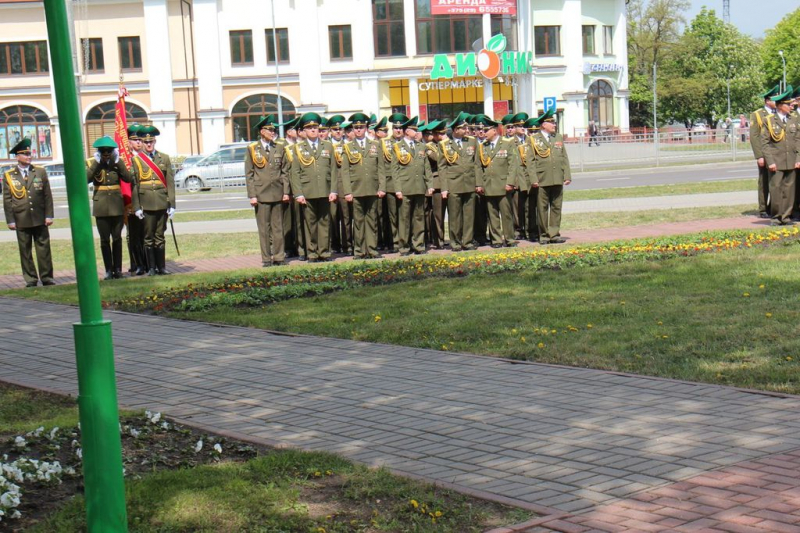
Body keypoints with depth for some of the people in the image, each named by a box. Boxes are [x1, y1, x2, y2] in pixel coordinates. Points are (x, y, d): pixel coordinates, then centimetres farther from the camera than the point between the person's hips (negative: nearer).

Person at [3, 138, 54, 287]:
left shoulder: (40, 172, 7)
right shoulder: (9, 176, 3)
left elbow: (47, 195, 5)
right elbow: (7, 200, 3)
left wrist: (49, 215, -1)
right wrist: (10, 220, -2)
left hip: (39, 219, 1)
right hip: (21, 220, -1)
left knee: (43, 248, 2)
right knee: (25, 250, 3)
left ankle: (46, 277, 8)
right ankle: (30, 279, 9)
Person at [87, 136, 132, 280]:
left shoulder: (118, 162, 6)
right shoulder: (92, 163, 1)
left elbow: (128, 179, -8)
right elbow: (86, 179, -16)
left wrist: (117, 162, -11)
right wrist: (97, 163, -15)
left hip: (117, 205, 1)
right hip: (101, 206, -1)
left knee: (117, 238, 3)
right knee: (104, 240, 1)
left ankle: (117, 269, 9)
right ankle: (108, 270, 6)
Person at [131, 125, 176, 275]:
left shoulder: (164, 158, 9)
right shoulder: (136, 160, 3)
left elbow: (170, 183, 7)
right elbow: (134, 185, 0)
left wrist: (172, 204, 1)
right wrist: (136, 207, -6)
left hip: (162, 203, 2)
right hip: (146, 205, -2)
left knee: (160, 236, 7)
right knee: (149, 237, 2)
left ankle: (161, 267, 12)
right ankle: (151, 268, 8)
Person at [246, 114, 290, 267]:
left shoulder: (280, 147, 9)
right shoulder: (252, 149, 2)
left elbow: (285, 171, 9)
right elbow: (249, 174, 1)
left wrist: (286, 191, 2)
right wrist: (252, 195, -5)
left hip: (278, 194, 2)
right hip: (261, 194, -2)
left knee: (278, 227, 5)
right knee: (264, 228, 0)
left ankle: (279, 257, 11)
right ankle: (266, 259, 5)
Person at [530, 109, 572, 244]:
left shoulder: (559, 137, 14)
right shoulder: (534, 139, 0)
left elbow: (564, 158, 13)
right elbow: (531, 161, -3)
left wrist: (567, 176, 5)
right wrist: (533, 179, -10)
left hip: (557, 179, 4)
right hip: (542, 180, -4)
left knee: (556, 207, 5)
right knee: (543, 208, 1)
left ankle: (555, 234, 10)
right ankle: (544, 235, 8)